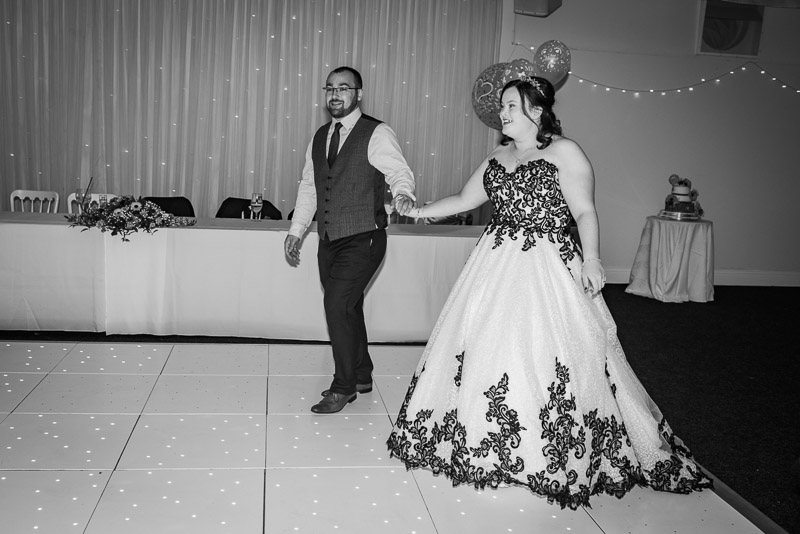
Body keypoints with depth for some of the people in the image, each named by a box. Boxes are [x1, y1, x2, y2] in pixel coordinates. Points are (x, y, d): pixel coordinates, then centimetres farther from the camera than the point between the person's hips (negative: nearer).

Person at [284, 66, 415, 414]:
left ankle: (344, 387, 1)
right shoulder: (319, 137, 13)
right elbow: (308, 186, 17)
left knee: (337, 303, -15)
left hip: (363, 239, -6)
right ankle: (361, 376, 32)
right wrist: (296, 230, 13)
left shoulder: (377, 134, -6)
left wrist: (403, 194, -39)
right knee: (347, 307, 14)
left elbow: (398, 171, -16)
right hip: (329, 240, 7)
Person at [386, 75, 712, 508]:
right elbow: (464, 200, 20)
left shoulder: (564, 152, -4)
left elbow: (585, 211, -9)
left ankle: (548, 456, 11)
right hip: (496, 266, 6)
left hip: (547, 269, -6)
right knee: (484, 348, 7)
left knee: (542, 354, -4)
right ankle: (487, 441, 22)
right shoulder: (496, 158, 14)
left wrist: (591, 259, -22)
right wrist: (420, 211, 13)